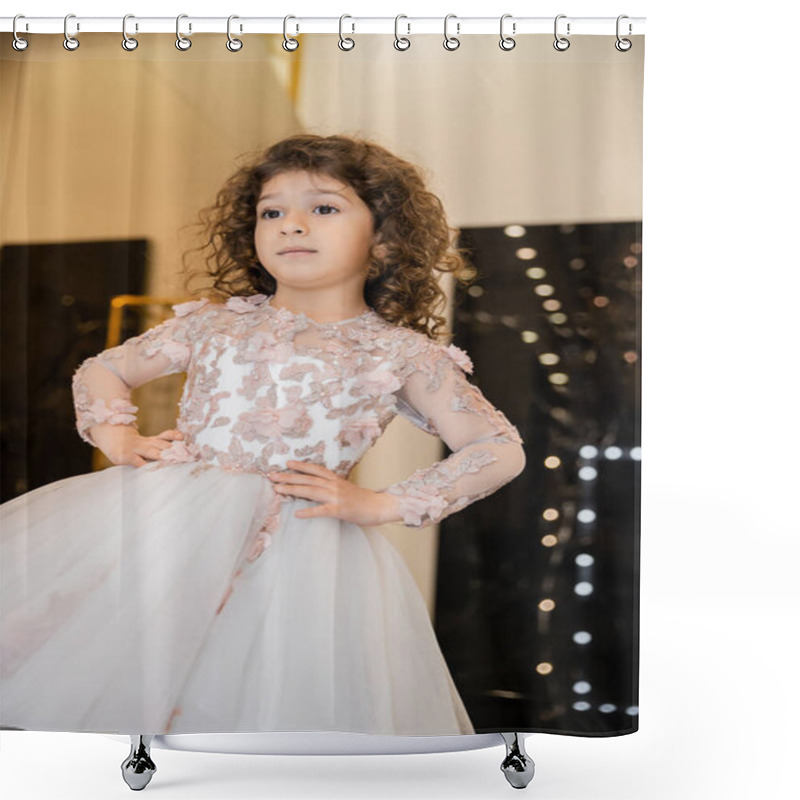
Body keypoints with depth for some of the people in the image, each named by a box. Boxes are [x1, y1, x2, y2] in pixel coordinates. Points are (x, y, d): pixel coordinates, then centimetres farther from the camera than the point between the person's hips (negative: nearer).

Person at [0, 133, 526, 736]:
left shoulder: (403, 354, 4)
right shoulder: (215, 321, 13)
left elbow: (501, 451, 2)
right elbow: (100, 371, 25)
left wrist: (380, 504, -6)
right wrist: (118, 437, 3)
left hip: (297, 554, -2)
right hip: (164, 527, 3)